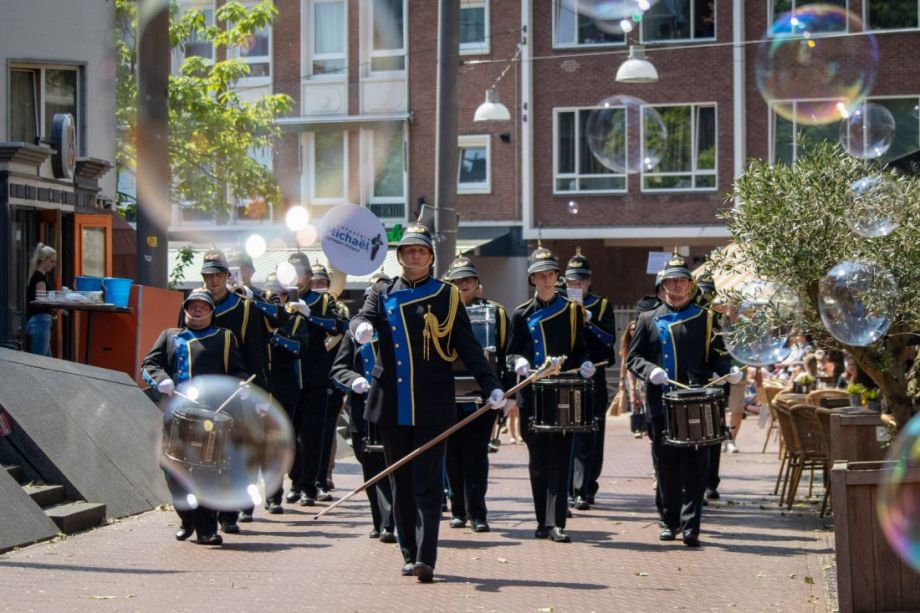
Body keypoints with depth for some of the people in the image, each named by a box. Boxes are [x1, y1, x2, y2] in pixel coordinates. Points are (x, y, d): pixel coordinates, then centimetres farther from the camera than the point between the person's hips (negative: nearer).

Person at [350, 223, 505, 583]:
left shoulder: (447, 296, 5)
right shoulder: (382, 295, 12)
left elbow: (468, 347, 2)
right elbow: (360, 319, -7)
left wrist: (492, 387, -8)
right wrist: (361, 329, -32)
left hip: (432, 408, -3)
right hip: (393, 407, 3)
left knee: (427, 483, -6)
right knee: (401, 483, 9)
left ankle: (426, 559, -10)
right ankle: (409, 554, 19)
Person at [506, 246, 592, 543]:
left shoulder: (572, 310, 7)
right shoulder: (522, 314, 9)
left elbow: (579, 349, 9)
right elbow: (512, 352, 10)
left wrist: (584, 364, -12)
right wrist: (519, 362, -12)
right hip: (532, 396, 2)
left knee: (559, 460, -9)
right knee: (538, 461, 7)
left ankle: (556, 522, -11)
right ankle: (543, 520, 17)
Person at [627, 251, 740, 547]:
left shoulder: (706, 319, 9)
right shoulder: (648, 319, 11)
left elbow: (718, 355, 7)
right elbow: (633, 357, 8)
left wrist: (729, 371, -14)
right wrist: (650, 370, -11)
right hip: (661, 404, 1)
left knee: (695, 465, -5)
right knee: (666, 466, 7)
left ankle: (690, 526, -5)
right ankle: (670, 521, 19)